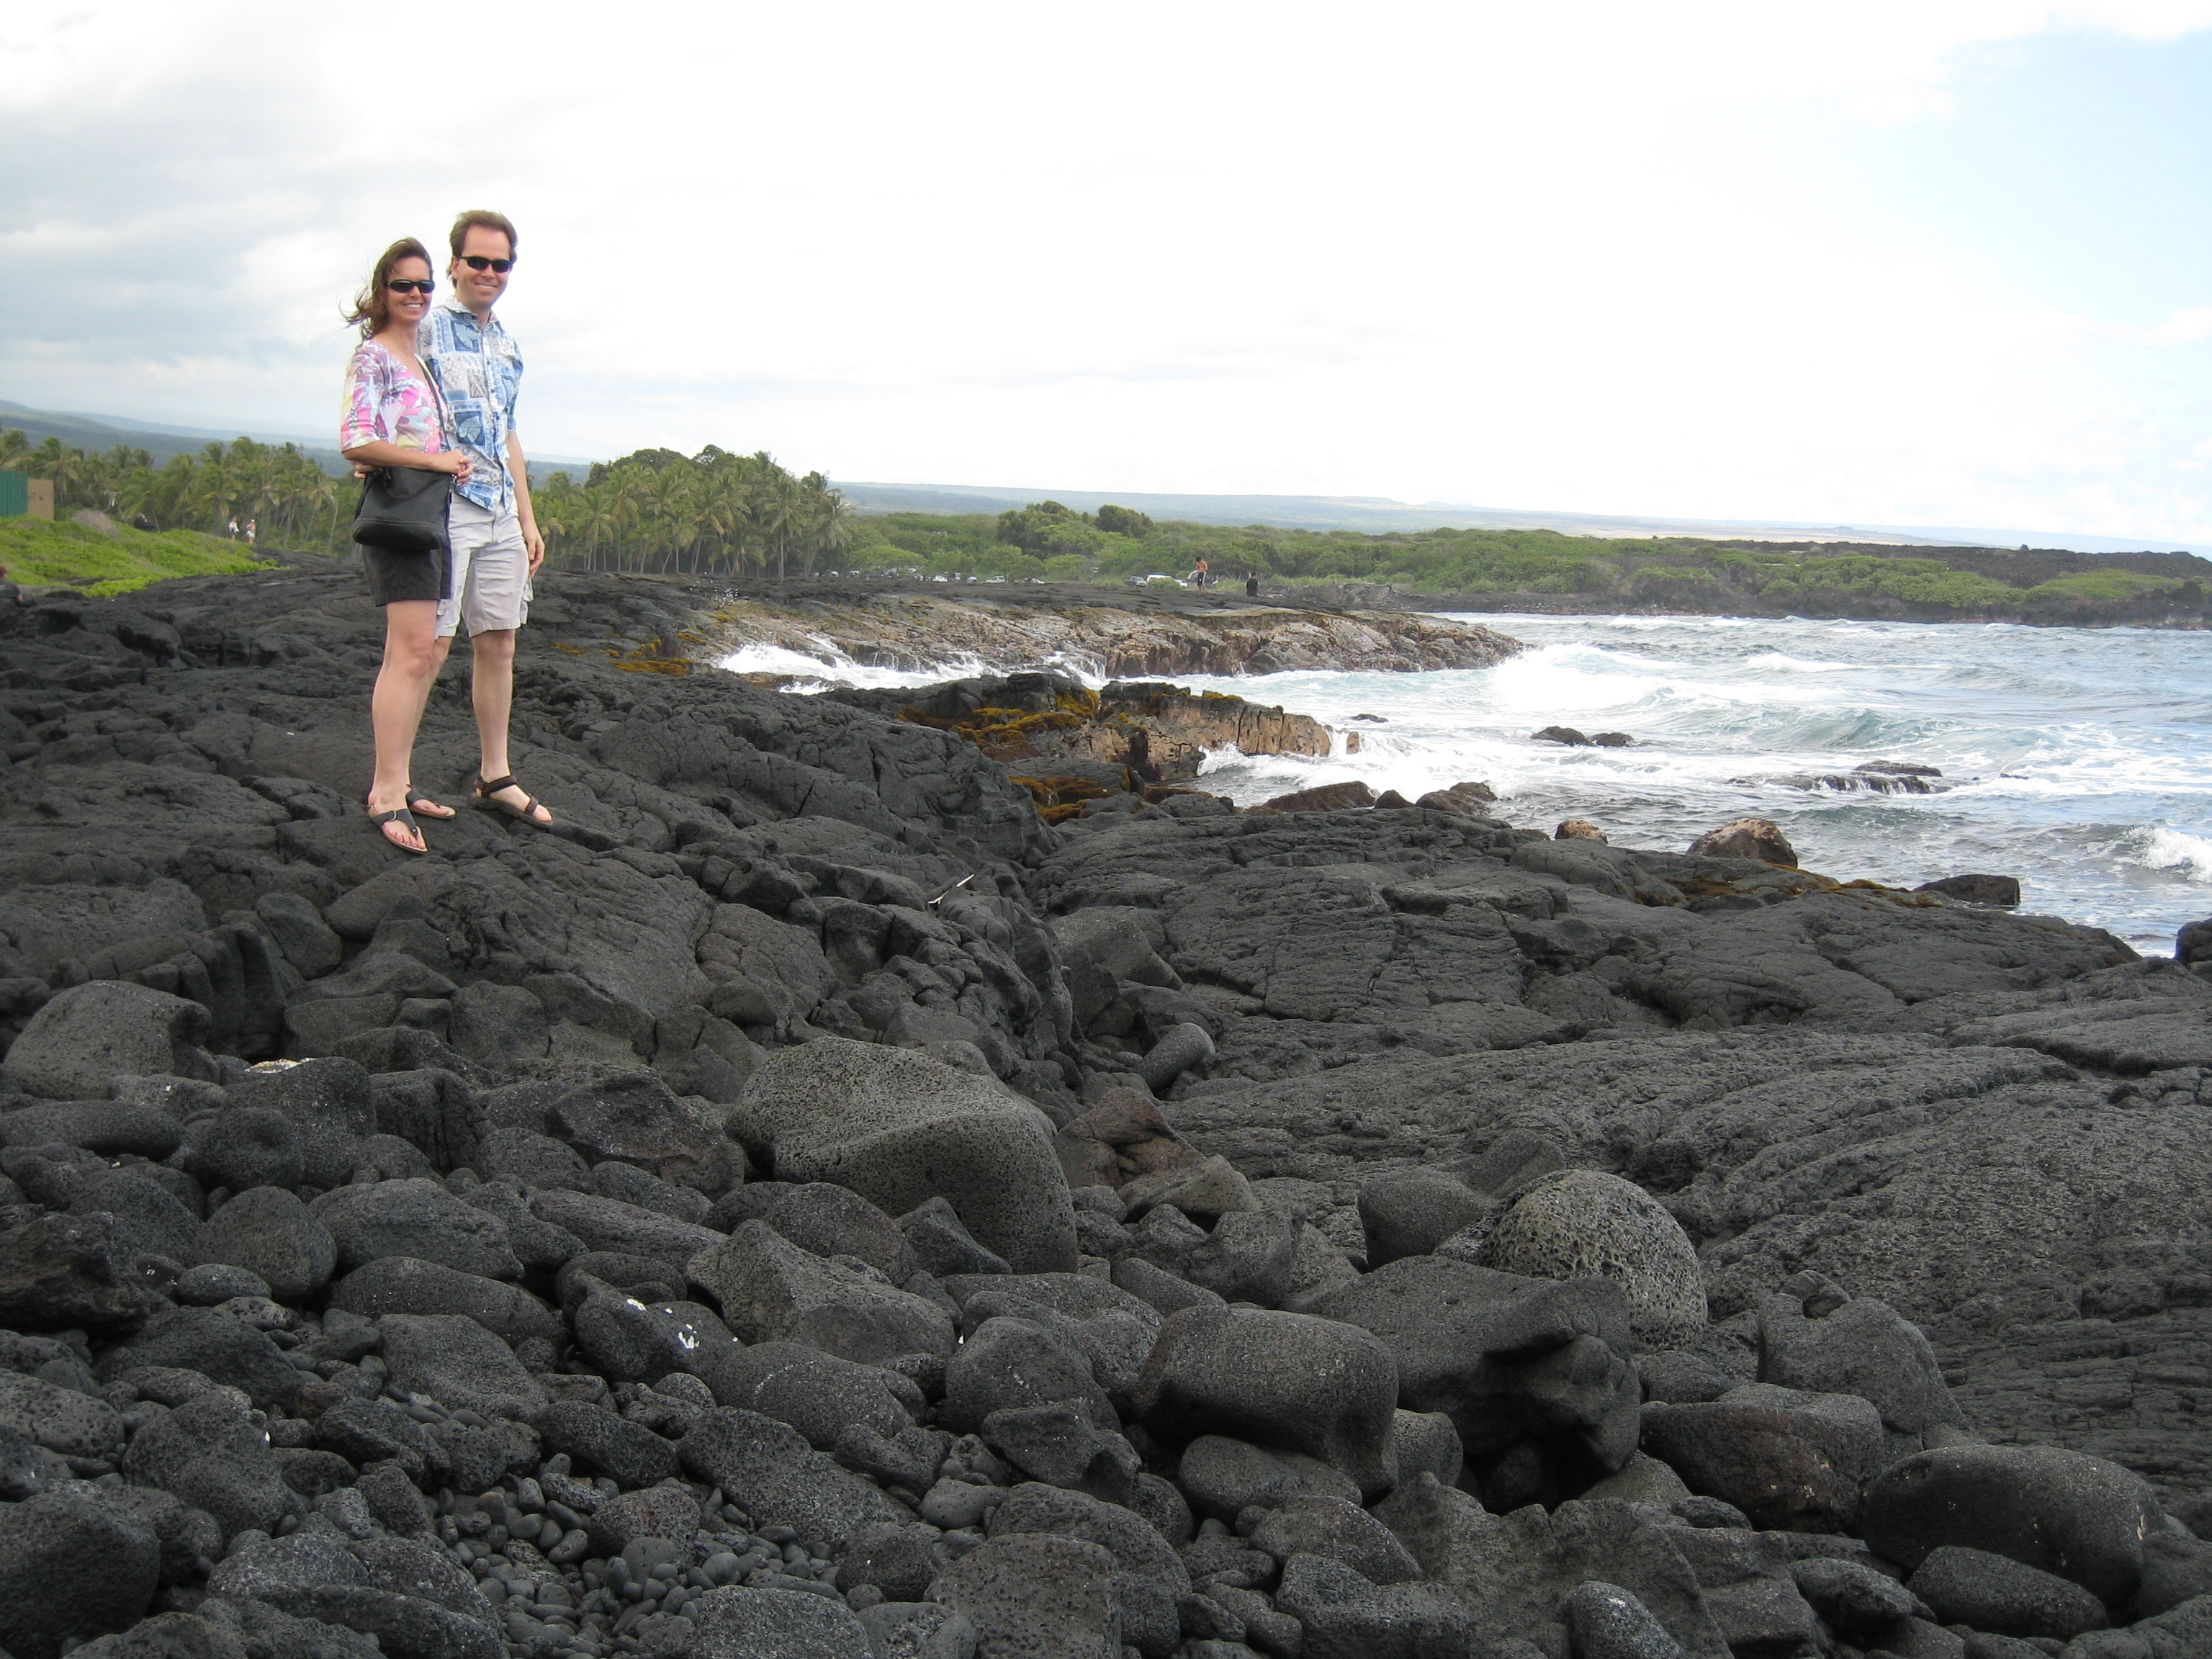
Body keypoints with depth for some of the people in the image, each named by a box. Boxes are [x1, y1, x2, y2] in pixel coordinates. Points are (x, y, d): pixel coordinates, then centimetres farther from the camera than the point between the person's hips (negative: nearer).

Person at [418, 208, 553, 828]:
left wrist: (528, 519, 22)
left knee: (498, 643, 10)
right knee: (431, 646, -8)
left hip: (501, 512, 8)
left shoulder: (506, 345, 18)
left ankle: (495, 778, 18)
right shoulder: (427, 329, -5)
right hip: (443, 505, -7)